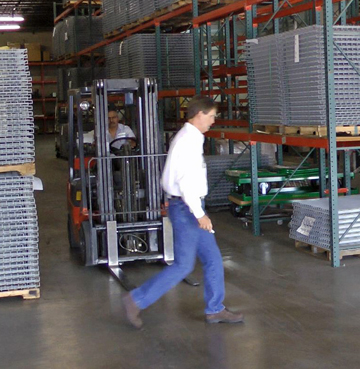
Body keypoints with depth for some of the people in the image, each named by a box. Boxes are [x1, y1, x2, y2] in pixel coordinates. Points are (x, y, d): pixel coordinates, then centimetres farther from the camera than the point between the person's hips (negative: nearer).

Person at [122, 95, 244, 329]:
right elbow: (185, 180, -25)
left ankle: (215, 310, 23)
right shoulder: (189, 140, -18)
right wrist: (199, 214, -24)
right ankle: (136, 301, 5)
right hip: (186, 208, -10)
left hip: (191, 207, 10)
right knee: (183, 266, -3)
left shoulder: (189, 137, 13)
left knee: (213, 259, 13)